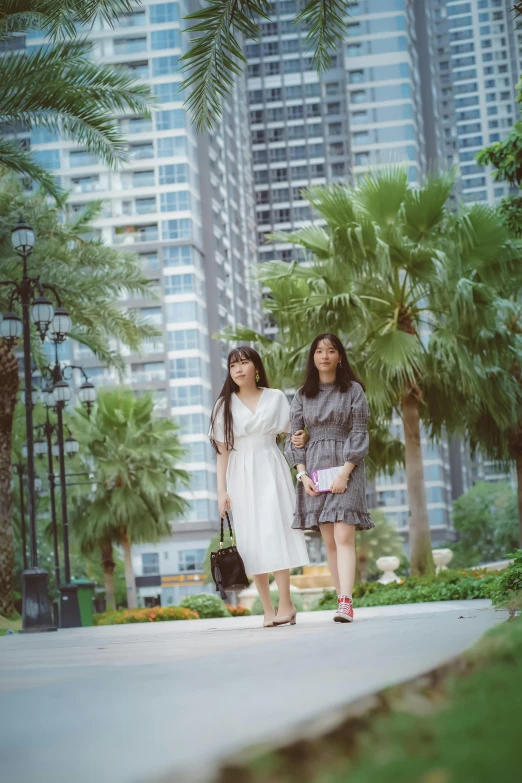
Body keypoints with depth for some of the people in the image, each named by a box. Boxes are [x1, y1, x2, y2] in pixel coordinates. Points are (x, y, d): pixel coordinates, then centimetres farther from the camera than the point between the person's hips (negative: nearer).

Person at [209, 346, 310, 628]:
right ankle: (268, 608, 1)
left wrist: (302, 438, -13)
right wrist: (221, 490, -2)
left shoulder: (276, 398, 7)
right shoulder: (225, 404, 7)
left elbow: (291, 434, 11)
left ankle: (285, 603, -10)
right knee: (252, 541, -1)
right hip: (240, 475, 1)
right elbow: (222, 450, 5)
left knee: (275, 533, -12)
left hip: (270, 470, -1)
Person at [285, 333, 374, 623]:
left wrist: (345, 472, -12)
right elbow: (295, 438, 10)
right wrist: (302, 473, -3)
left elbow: (359, 434, -2)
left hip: (346, 468, -3)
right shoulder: (303, 395, 11)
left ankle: (345, 603, -21)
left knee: (344, 537, -14)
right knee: (329, 541, 3)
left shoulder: (353, 390, 3)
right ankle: (343, 599, 6)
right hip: (315, 468, 3)